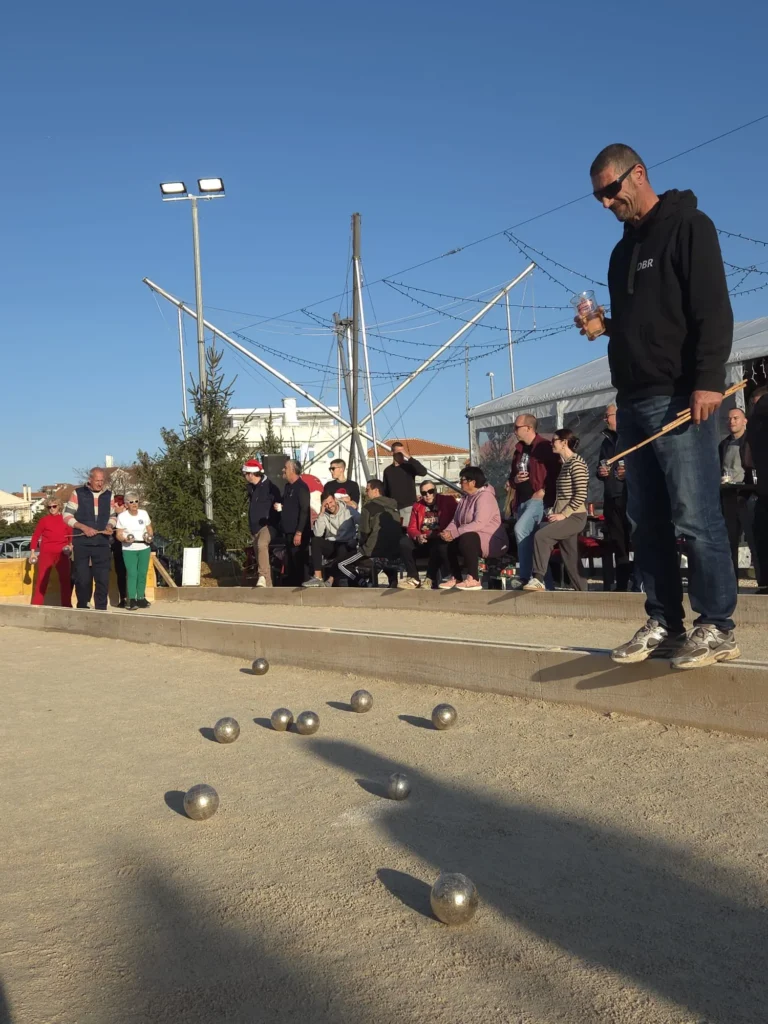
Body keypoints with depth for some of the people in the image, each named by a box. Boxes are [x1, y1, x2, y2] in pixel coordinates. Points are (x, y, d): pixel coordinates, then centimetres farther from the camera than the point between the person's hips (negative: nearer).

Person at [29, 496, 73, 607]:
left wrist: (70, 545, -6)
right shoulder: (44, 519, 1)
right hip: (46, 553, -2)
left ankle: (67, 606, 15)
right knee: (41, 580, -1)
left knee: (66, 580, 6)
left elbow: (71, 534, 12)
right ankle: (35, 606, 0)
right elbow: (36, 536, 3)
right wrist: (33, 552, -1)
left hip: (62, 554, 2)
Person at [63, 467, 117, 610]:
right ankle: (82, 607, 18)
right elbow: (67, 515, -2)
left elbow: (113, 516, 17)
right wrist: (83, 527, -14)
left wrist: (110, 526, -5)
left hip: (102, 543, 2)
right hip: (81, 543, -2)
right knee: (82, 577, 2)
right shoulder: (78, 494, -1)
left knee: (103, 577, 0)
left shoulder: (109, 495, 8)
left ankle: (101, 608, 8)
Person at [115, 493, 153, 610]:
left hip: (144, 548, 3)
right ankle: (131, 599, -7)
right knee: (132, 573, -10)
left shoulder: (144, 513, 4)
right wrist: (124, 539, -22)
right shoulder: (122, 516, -4)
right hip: (129, 549, -3)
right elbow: (119, 534, -1)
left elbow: (150, 529, 12)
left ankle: (140, 597, 14)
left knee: (142, 573, 4)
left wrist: (149, 536, -9)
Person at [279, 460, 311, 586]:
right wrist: (280, 506, 10)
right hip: (288, 531, 9)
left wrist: (299, 532, -22)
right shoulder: (288, 486, 15)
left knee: (299, 564, -7)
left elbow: (304, 511, -19)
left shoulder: (301, 487, -13)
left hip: (297, 532, -9)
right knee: (289, 564, 13)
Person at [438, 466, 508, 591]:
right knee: (448, 542, -3)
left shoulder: (485, 497, -18)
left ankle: (473, 580, -31)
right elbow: (455, 520, 8)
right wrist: (447, 532, -15)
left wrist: (454, 533, -29)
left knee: (466, 539, -34)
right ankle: (456, 577, 2)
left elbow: (479, 524, -30)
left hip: (493, 542, -9)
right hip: (473, 539, 10)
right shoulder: (465, 498, 11)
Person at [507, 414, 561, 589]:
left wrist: (543, 491, -18)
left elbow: (557, 473, -13)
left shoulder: (545, 447, -8)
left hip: (539, 499, -8)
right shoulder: (519, 450, 16)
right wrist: (515, 480, 3)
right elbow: (512, 476, 25)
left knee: (521, 529, -26)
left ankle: (524, 576, -19)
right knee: (530, 540, 6)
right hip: (522, 501, 9)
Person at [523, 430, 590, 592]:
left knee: (541, 535, -23)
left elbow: (581, 495, -19)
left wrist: (563, 515, -19)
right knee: (569, 556, 8)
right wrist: (556, 513, 7)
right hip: (564, 516, 9)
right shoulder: (565, 464, 16)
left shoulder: (576, 463, -12)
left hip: (574, 516, -9)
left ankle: (538, 579, -19)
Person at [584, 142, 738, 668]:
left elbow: (713, 311, -11)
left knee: (695, 518, -9)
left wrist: (709, 380, -21)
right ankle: (665, 623, 11)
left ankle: (717, 628, -2)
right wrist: (603, 326, 9)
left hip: (679, 399, -8)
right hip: (634, 402, 8)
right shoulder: (623, 251, 23)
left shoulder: (687, 226, -1)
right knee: (647, 522, 5)